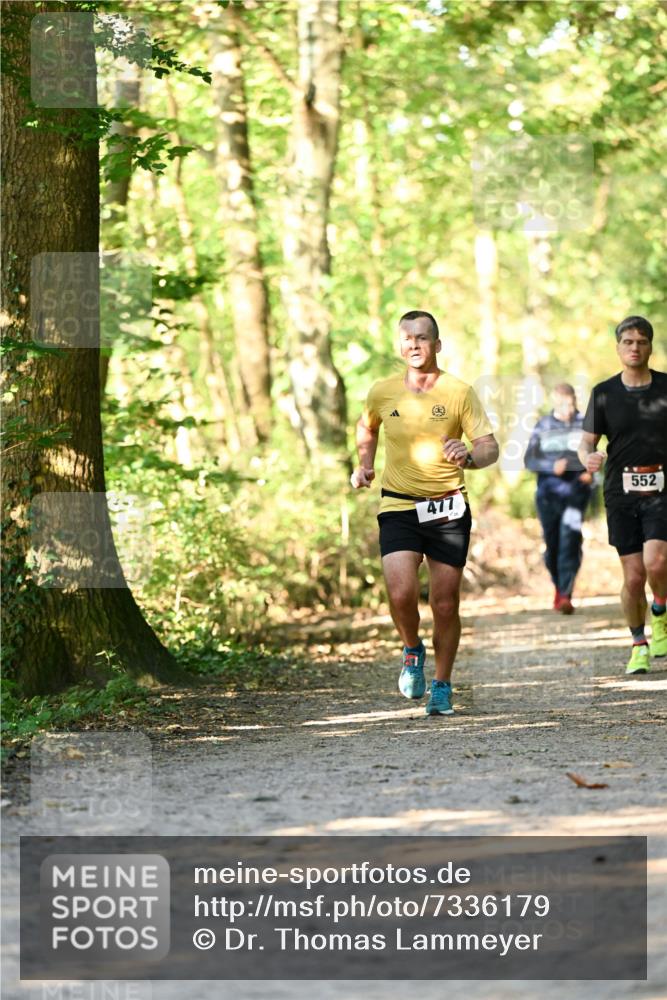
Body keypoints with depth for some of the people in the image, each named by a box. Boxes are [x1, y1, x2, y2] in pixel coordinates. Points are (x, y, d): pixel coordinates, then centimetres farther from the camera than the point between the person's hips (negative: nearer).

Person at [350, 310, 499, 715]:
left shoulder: (459, 392, -4)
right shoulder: (383, 392, 2)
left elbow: (490, 446, -9)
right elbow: (367, 427, 25)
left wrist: (469, 457, -29)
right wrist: (365, 464, 12)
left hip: (448, 509, -1)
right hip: (398, 508, 1)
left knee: (445, 603, 1)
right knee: (401, 594, -18)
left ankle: (442, 686, 21)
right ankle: (413, 651, 15)